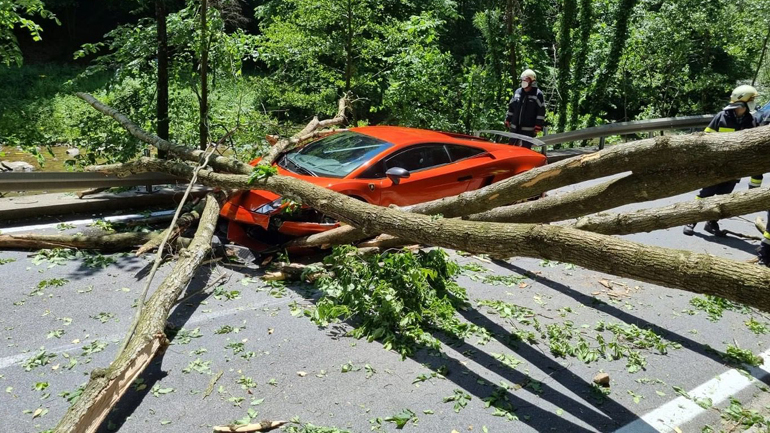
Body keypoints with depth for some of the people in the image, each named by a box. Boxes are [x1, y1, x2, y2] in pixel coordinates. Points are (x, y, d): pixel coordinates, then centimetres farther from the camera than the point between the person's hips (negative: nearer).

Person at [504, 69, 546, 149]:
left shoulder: (538, 94, -8)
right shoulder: (517, 92, 9)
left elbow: (541, 112, -10)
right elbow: (511, 107, 17)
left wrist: (538, 127, -13)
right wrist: (507, 121, 13)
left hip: (528, 130, -6)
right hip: (515, 128, 6)